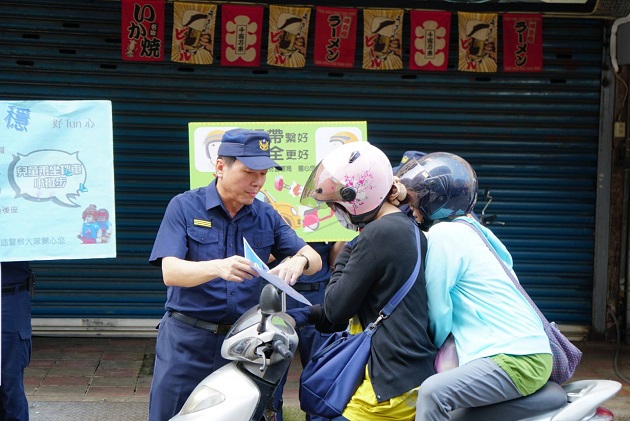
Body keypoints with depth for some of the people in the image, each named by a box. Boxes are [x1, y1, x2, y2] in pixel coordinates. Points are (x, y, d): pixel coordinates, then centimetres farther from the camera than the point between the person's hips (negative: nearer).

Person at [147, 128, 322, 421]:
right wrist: (218, 268, -36)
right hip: (187, 342, -2)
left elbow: (314, 259, 3)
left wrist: (299, 261, -23)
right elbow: (170, 272, -16)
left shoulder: (266, 216, 6)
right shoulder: (184, 206, -5)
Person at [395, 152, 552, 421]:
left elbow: (438, 310, -9)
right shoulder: (468, 227, 17)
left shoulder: (443, 234, -11)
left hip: (518, 360, -11)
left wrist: (433, 349, 7)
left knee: (433, 392, -26)